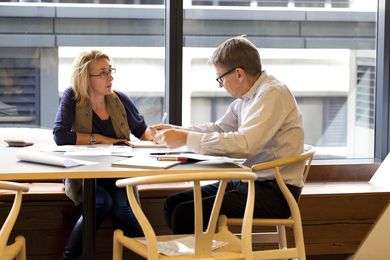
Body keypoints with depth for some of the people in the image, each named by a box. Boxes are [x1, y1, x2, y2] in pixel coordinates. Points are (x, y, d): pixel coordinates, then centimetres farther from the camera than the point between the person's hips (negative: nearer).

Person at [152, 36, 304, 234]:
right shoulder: (247, 96, 11)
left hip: (274, 191, -9)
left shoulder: (272, 94, -17)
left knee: (186, 214, -19)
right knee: (173, 204, 5)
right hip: (248, 181, 9)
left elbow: (244, 143, -28)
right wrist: (176, 131, 8)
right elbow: (219, 128, 23)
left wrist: (186, 139, -23)